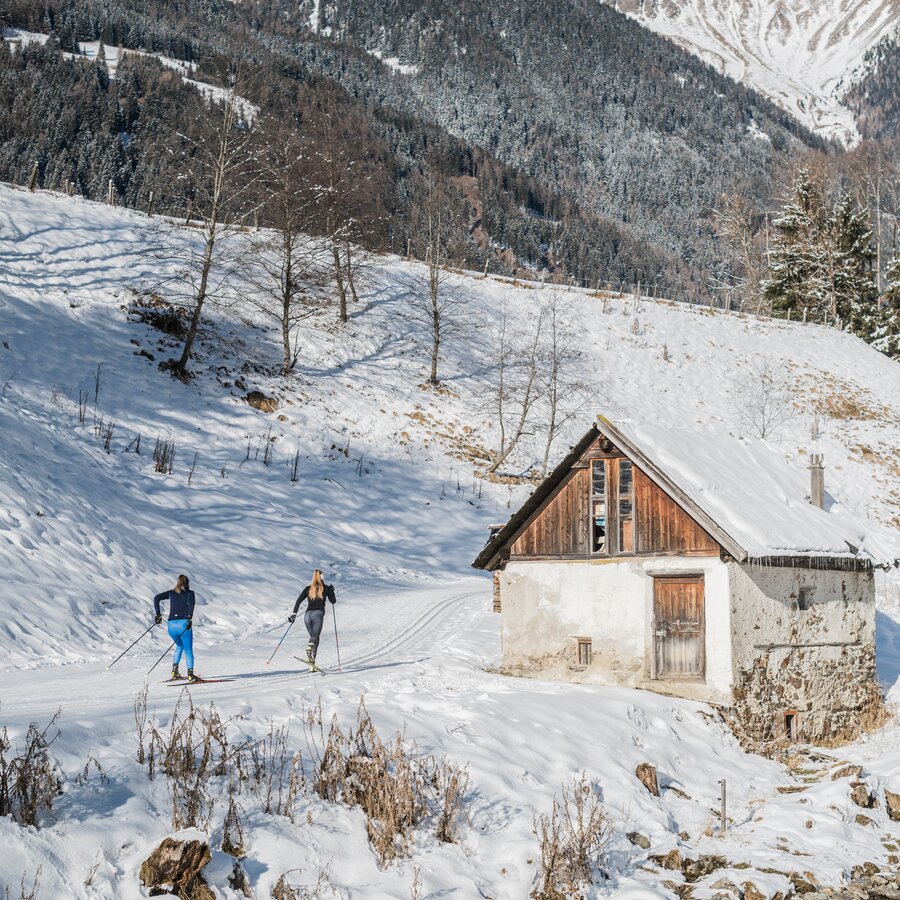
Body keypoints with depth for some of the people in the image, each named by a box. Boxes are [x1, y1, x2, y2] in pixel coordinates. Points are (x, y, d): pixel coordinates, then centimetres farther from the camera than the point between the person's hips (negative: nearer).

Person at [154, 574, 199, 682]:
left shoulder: (171, 593, 17)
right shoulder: (189, 593, 7)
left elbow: (157, 598, 8)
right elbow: (191, 603, -14)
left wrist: (158, 613, 8)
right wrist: (190, 618, -21)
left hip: (171, 625, 4)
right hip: (183, 624, -4)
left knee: (180, 646, 27)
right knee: (188, 650, 3)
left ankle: (174, 670, 14)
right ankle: (190, 673, -12)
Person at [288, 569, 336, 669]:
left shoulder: (308, 589, 15)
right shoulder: (325, 588, 8)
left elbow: (299, 601, 6)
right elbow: (333, 601, 16)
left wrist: (294, 613, 5)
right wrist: (332, 591, 30)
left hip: (307, 614, 4)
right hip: (318, 613, -3)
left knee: (313, 636, 13)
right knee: (316, 637, -10)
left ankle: (311, 665, -1)